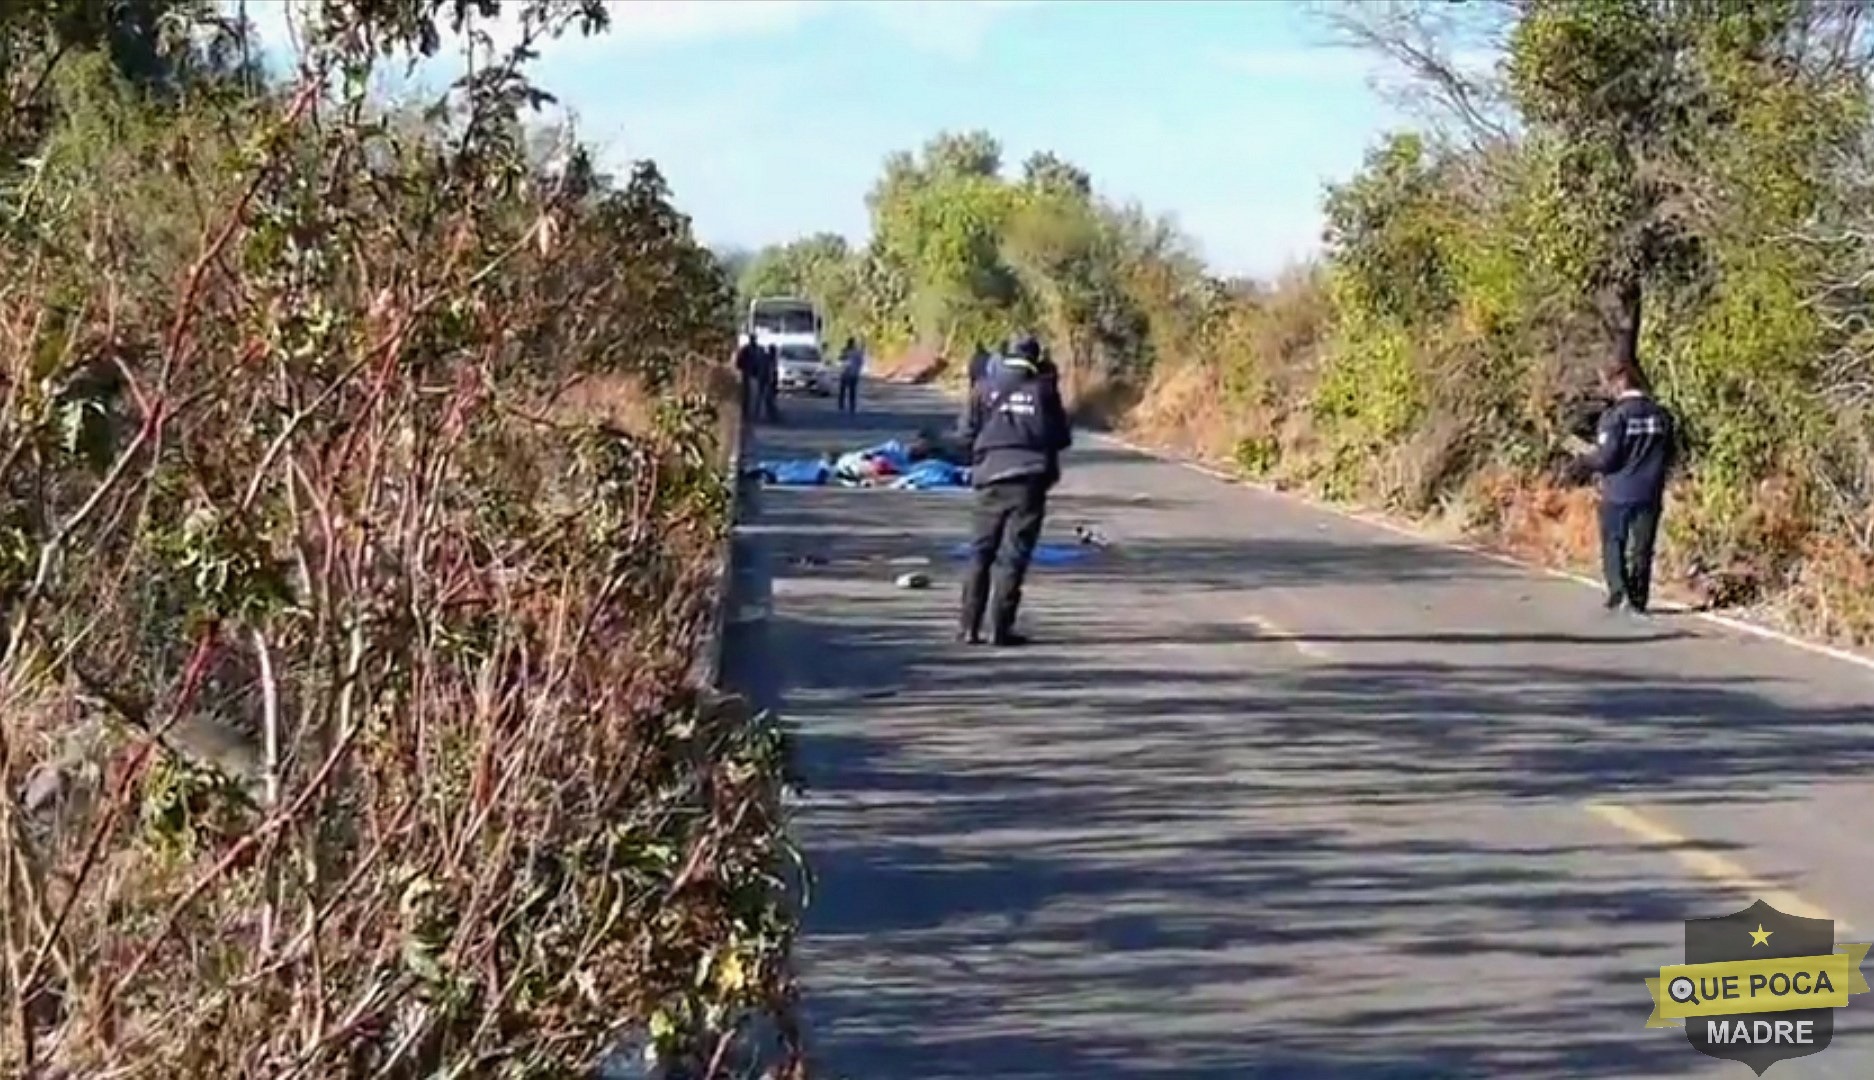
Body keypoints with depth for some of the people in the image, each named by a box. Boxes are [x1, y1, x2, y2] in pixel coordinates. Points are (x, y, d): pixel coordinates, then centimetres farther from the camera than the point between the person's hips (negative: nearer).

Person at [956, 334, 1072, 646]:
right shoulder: (1044, 390, 1)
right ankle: (1000, 628, -2)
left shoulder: (985, 388, 4)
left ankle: (969, 626, 8)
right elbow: (1062, 438, 6)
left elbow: (967, 432, 3)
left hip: (992, 477, 1)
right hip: (1030, 479, -1)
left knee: (980, 553, 10)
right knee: (1013, 556, 0)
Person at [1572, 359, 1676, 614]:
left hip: (1618, 492, -4)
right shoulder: (1662, 415, 4)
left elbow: (1606, 457, -16)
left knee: (1613, 542, 9)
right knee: (1642, 547, 10)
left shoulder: (1614, 415, -13)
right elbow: (1671, 455, 12)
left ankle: (1617, 586, -9)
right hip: (1650, 493, 4)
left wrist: (1583, 462, 2)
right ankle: (1638, 599, 11)